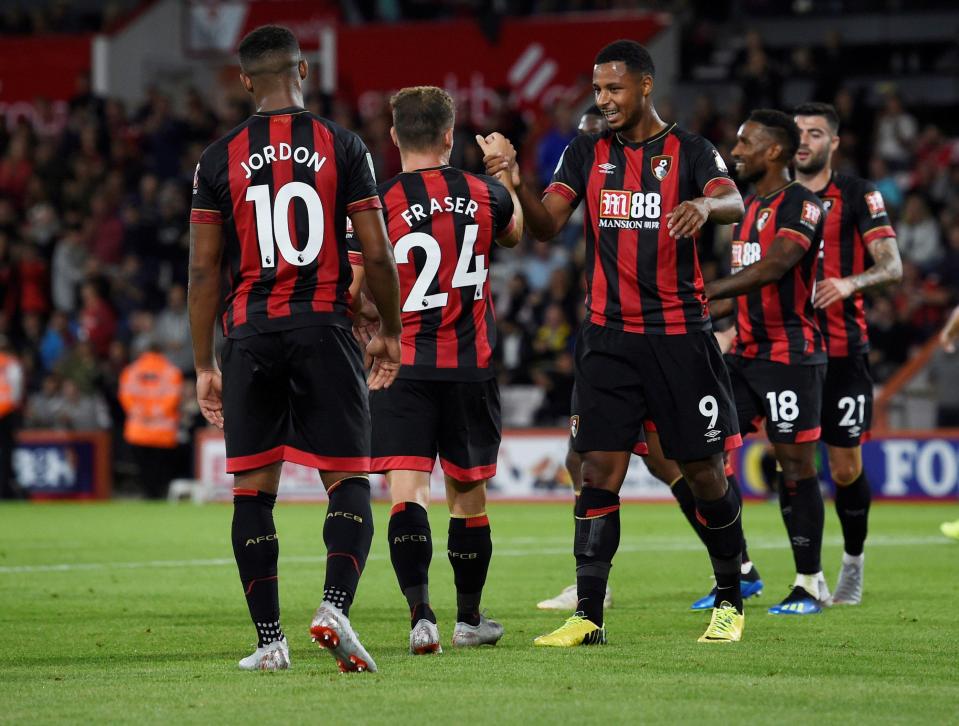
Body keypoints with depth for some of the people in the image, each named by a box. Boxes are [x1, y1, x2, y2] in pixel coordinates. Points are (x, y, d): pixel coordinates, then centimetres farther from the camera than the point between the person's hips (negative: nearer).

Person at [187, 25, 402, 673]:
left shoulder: (220, 158, 4)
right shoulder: (342, 147, 0)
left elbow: (204, 268, 4)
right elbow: (377, 256, -1)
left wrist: (204, 364, 11)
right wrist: (391, 332, 15)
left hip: (250, 334, 1)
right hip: (324, 329, -1)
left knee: (254, 489, 8)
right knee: (348, 484, 2)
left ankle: (269, 639, 7)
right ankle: (335, 605, -21)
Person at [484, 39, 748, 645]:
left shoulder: (689, 151, 0)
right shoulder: (588, 153, 9)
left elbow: (733, 203, -16)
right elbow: (547, 225, 0)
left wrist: (704, 205, -39)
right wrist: (515, 182, -19)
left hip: (680, 335, -2)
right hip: (609, 337, 2)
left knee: (704, 471, 3)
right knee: (600, 470, -5)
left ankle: (730, 600, 20)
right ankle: (588, 616, -4)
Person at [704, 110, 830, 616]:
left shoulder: (802, 206, -11)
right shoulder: (749, 207, 17)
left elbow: (773, 267, -26)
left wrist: (707, 291, -32)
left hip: (790, 355, -8)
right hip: (746, 354, 8)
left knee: (795, 462, -4)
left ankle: (810, 584, 3)